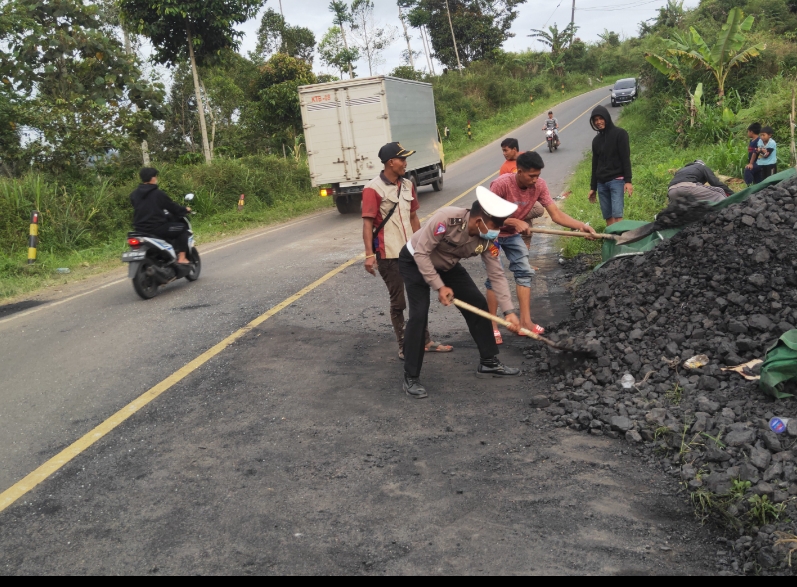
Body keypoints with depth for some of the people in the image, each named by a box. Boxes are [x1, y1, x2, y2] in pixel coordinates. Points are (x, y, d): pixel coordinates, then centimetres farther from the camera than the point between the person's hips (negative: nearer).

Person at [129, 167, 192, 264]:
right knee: (182, 227, 10)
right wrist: (185, 210, 19)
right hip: (157, 228, -7)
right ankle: (182, 258, 2)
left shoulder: (134, 194, 7)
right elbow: (172, 207, -1)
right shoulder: (158, 194, -10)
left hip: (139, 230, 7)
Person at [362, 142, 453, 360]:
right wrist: (369, 254, -22)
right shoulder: (373, 189, -14)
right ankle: (404, 347, 16)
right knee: (398, 302, 4)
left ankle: (425, 341, 28)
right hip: (389, 255, -7)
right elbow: (367, 223, -16)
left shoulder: (408, 185, 7)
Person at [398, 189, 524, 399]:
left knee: (478, 304, 0)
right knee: (419, 315, -18)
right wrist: (440, 287, -26)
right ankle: (411, 378, -7)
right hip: (415, 262, -6)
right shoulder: (446, 219, -38)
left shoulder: (487, 239, -19)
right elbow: (421, 253, -30)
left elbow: (497, 274, -12)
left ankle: (489, 362, 14)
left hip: (447, 265, 6)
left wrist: (509, 311, -17)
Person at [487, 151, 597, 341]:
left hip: (513, 234, 6)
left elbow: (556, 214, -20)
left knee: (524, 272, 1)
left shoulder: (539, 185, -18)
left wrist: (581, 226, -34)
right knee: (494, 277, -8)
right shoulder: (502, 184, -33)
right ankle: (492, 326, 0)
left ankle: (525, 321, 7)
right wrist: (514, 222, -42)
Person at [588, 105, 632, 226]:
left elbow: (626, 158, -7)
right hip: (601, 183, 5)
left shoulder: (619, 134, -1)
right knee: (608, 217, 2)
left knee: (617, 215, -15)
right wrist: (593, 187, 18)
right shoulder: (596, 140, 16)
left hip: (616, 180, -5)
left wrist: (628, 181, -14)